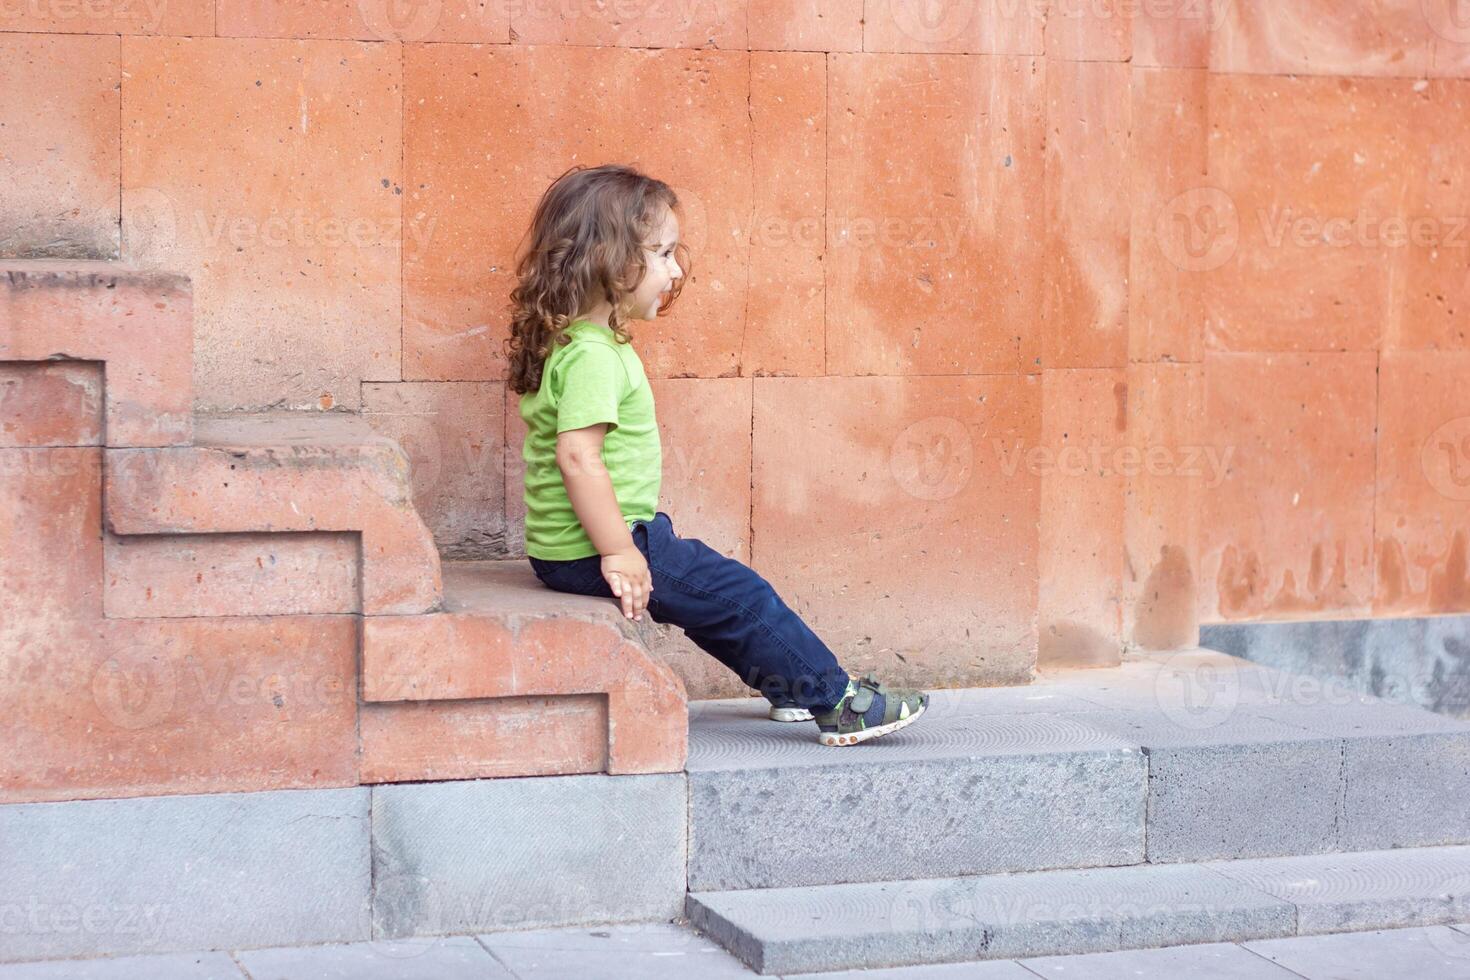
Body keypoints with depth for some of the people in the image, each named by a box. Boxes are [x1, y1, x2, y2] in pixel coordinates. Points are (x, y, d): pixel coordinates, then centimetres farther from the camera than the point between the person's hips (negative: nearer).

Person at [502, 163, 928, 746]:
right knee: (739, 597, -5)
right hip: (588, 550, -11)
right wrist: (618, 554, -29)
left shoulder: (571, 341, 12)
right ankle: (837, 702, 4)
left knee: (725, 589, 23)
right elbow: (578, 455, -32)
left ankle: (791, 686, 33)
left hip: (566, 547, 11)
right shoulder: (591, 355, -23)